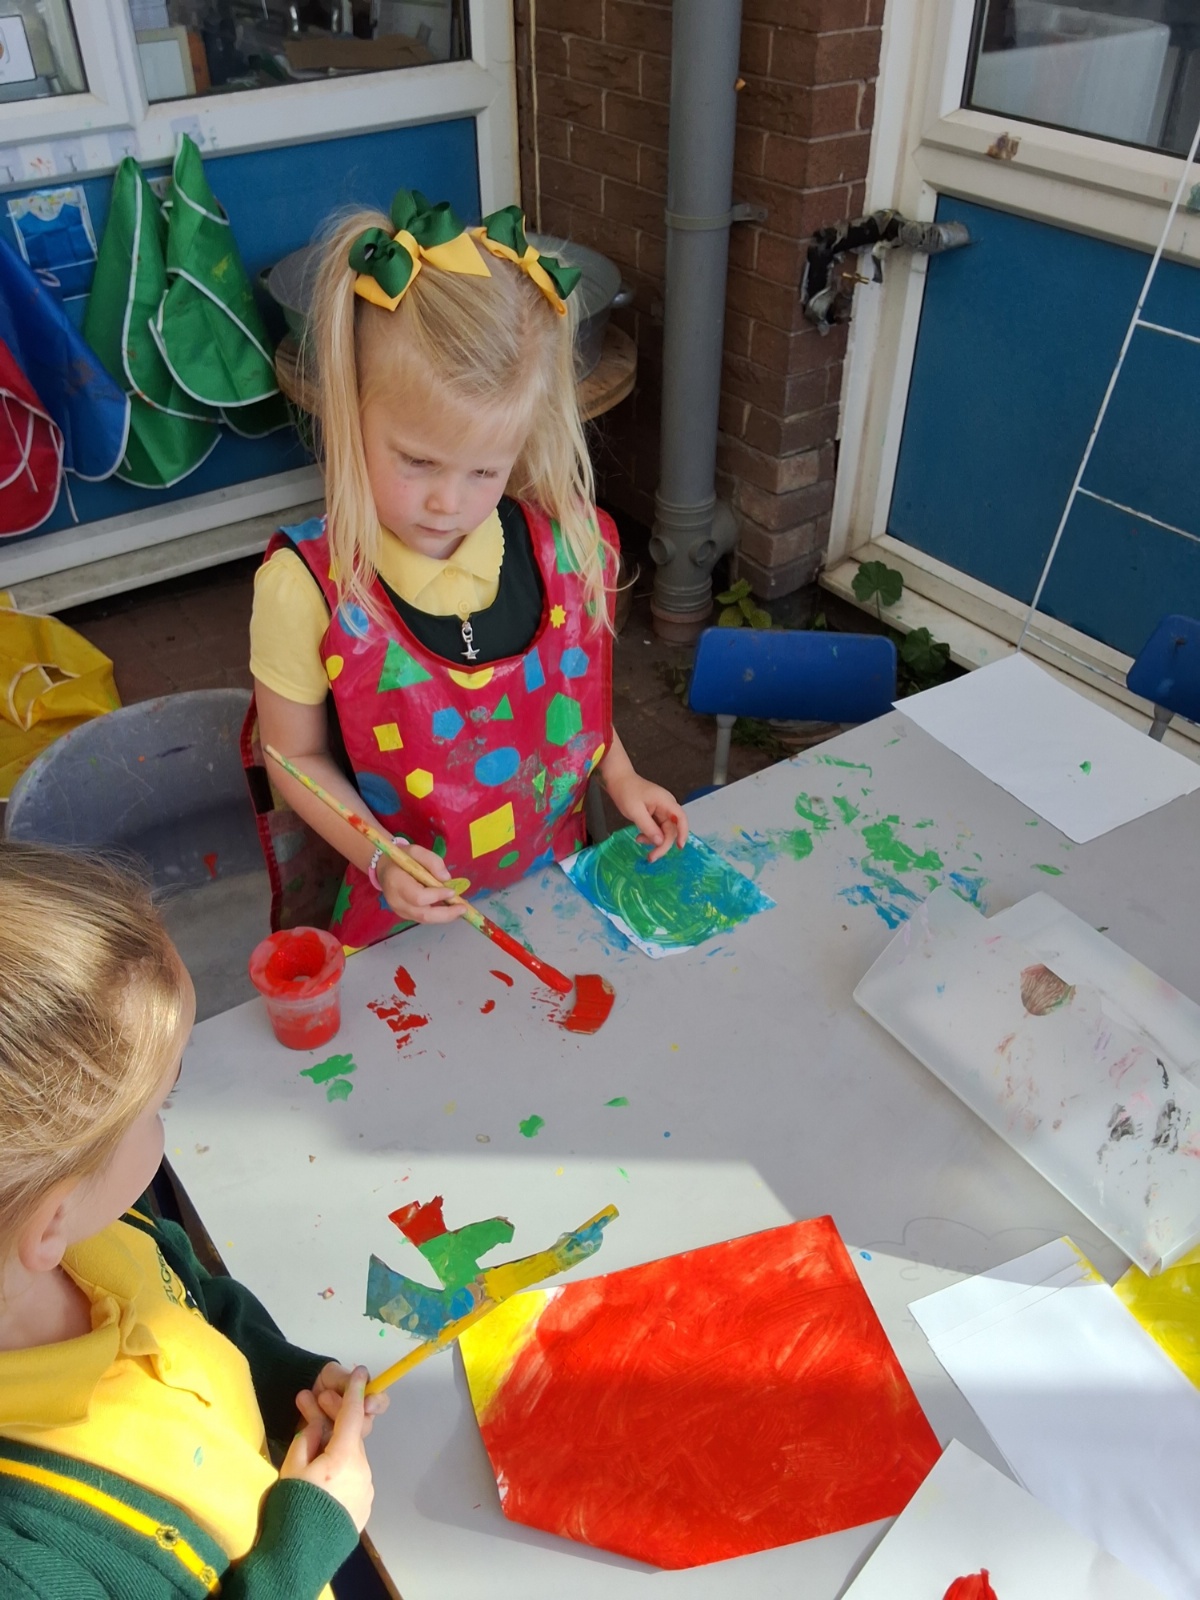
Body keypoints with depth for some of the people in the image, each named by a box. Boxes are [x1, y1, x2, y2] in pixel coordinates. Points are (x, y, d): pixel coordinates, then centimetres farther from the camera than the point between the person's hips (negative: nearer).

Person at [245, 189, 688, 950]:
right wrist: (378, 857, -24)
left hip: (547, 884, 3)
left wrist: (620, 778, -1)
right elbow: (297, 759, -12)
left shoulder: (565, 546, -13)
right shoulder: (307, 586, -23)